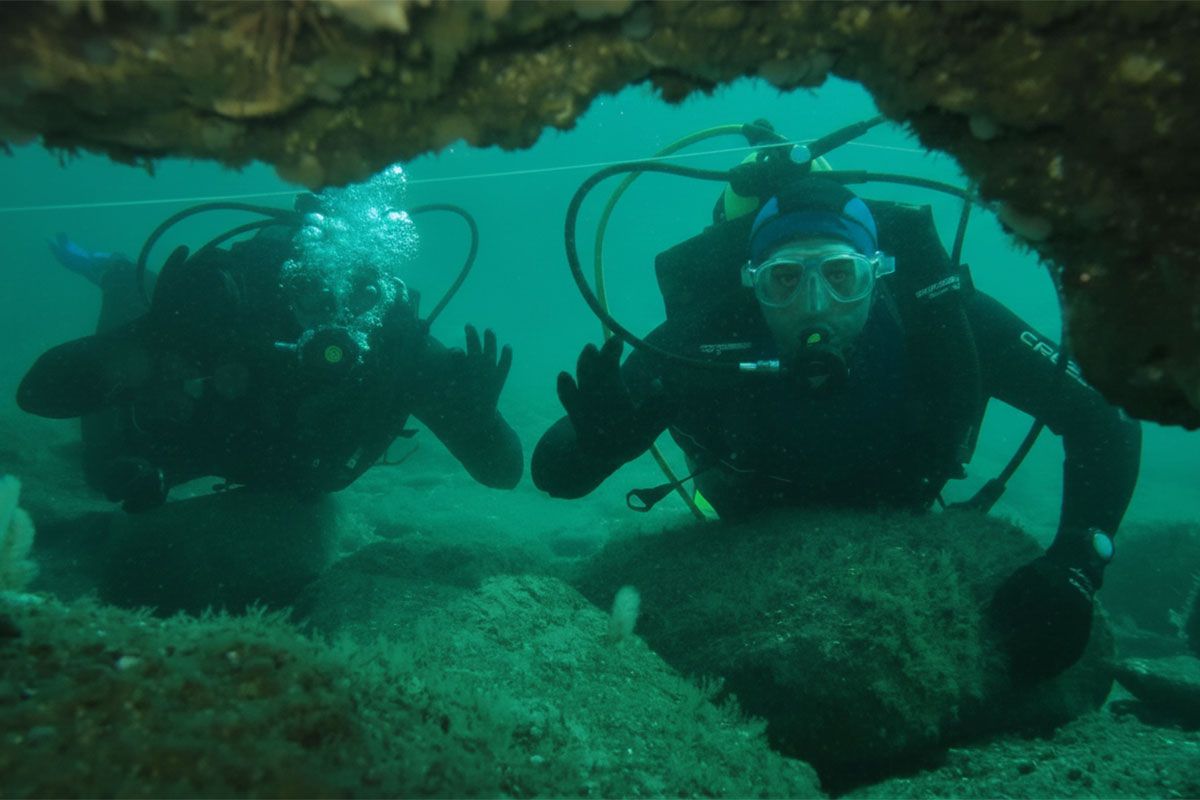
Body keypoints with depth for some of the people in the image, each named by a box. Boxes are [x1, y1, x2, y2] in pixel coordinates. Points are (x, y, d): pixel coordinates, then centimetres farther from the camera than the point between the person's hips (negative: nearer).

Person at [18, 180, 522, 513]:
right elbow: (38, 391, -42)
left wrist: (478, 415, -55)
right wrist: (148, 344, -60)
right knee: (112, 476, 30)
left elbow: (503, 471, -33)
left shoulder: (400, 346, -38)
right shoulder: (222, 300, -42)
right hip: (179, 433, -2)